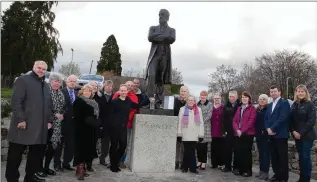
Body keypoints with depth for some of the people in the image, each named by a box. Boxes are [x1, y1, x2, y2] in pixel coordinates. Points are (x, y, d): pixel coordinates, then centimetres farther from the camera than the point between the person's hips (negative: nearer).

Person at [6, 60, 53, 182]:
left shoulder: (46, 85, 18)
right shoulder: (23, 80, -2)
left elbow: (49, 105, 18)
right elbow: (16, 101, -11)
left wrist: (49, 120, 10)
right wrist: (20, 119, -18)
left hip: (40, 127, 7)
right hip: (23, 124, -6)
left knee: (36, 152, 11)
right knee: (15, 154, 3)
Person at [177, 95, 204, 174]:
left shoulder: (199, 109, 10)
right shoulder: (182, 109, 6)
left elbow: (201, 123, 7)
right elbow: (179, 122, 4)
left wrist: (201, 135, 2)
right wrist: (179, 134, -1)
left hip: (195, 135, 1)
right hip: (185, 135, -1)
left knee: (192, 151, 1)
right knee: (186, 151, 2)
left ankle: (192, 167, 8)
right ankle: (185, 167, 13)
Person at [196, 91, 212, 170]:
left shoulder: (209, 104, 3)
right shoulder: (197, 104, 13)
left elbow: (209, 115, -6)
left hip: (205, 126, -3)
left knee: (204, 145, -2)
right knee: (198, 145, 5)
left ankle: (204, 162, 6)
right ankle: (199, 161, 17)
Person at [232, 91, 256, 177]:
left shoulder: (252, 108, -1)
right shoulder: (239, 108, 16)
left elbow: (251, 121, -12)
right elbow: (234, 120, 9)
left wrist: (242, 131, -14)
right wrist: (237, 130, -8)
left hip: (248, 133, -5)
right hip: (238, 134, 5)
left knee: (247, 152, -1)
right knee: (239, 152, 6)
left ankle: (248, 171, 9)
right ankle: (240, 169, 17)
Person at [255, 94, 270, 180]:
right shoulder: (257, 110, 13)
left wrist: (265, 131, -19)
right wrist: (256, 132, 7)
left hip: (265, 134, -7)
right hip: (258, 134, 7)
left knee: (266, 153, -3)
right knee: (260, 152, 12)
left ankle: (265, 172, 3)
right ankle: (261, 170, 20)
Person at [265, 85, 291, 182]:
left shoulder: (284, 103, -6)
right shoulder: (270, 105, 18)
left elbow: (282, 118, -17)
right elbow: (266, 119, 14)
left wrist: (272, 129, -16)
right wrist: (268, 129, -4)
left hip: (281, 135, -7)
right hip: (271, 135, 7)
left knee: (283, 157, 1)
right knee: (274, 157, 11)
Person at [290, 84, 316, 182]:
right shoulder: (294, 105, 8)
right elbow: (291, 120, 10)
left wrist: (301, 133, -15)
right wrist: (293, 131, -5)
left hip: (307, 135, -5)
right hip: (297, 135, 5)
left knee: (306, 156, -4)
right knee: (301, 156, 10)